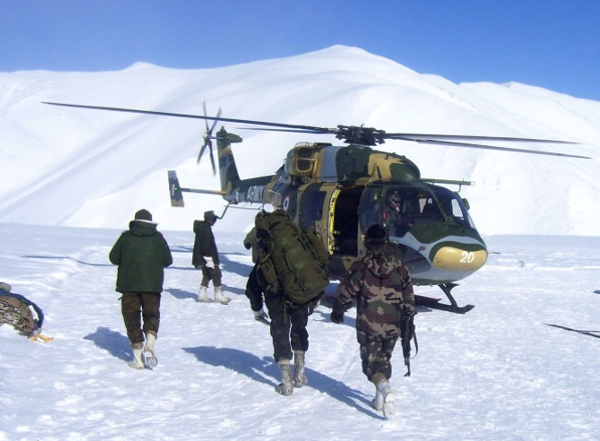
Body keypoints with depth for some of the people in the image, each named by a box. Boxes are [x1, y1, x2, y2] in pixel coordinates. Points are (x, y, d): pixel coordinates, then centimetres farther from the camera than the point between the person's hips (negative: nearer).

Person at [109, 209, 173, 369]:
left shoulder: (126, 237, 1)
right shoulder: (158, 237, 4)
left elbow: (113, 258, 5)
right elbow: (168, 260, 7)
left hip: (129, 284, 0)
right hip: (152, 284, 1)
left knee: (132, 318, 6)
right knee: (152, 315, 13)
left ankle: (138, 359, 3)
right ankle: (150, 344, -15)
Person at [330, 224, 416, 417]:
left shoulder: (360, 267, -7)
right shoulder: (399, 267, 3)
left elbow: (345, 294, -1)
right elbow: (408, 300, 7)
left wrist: (336, 313, 16)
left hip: (368, 326, -3)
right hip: (393, 327, 3)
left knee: (371, 362, 2)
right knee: (384, 359, 21)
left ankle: (384, 387, -27)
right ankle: (380, 398, 20)